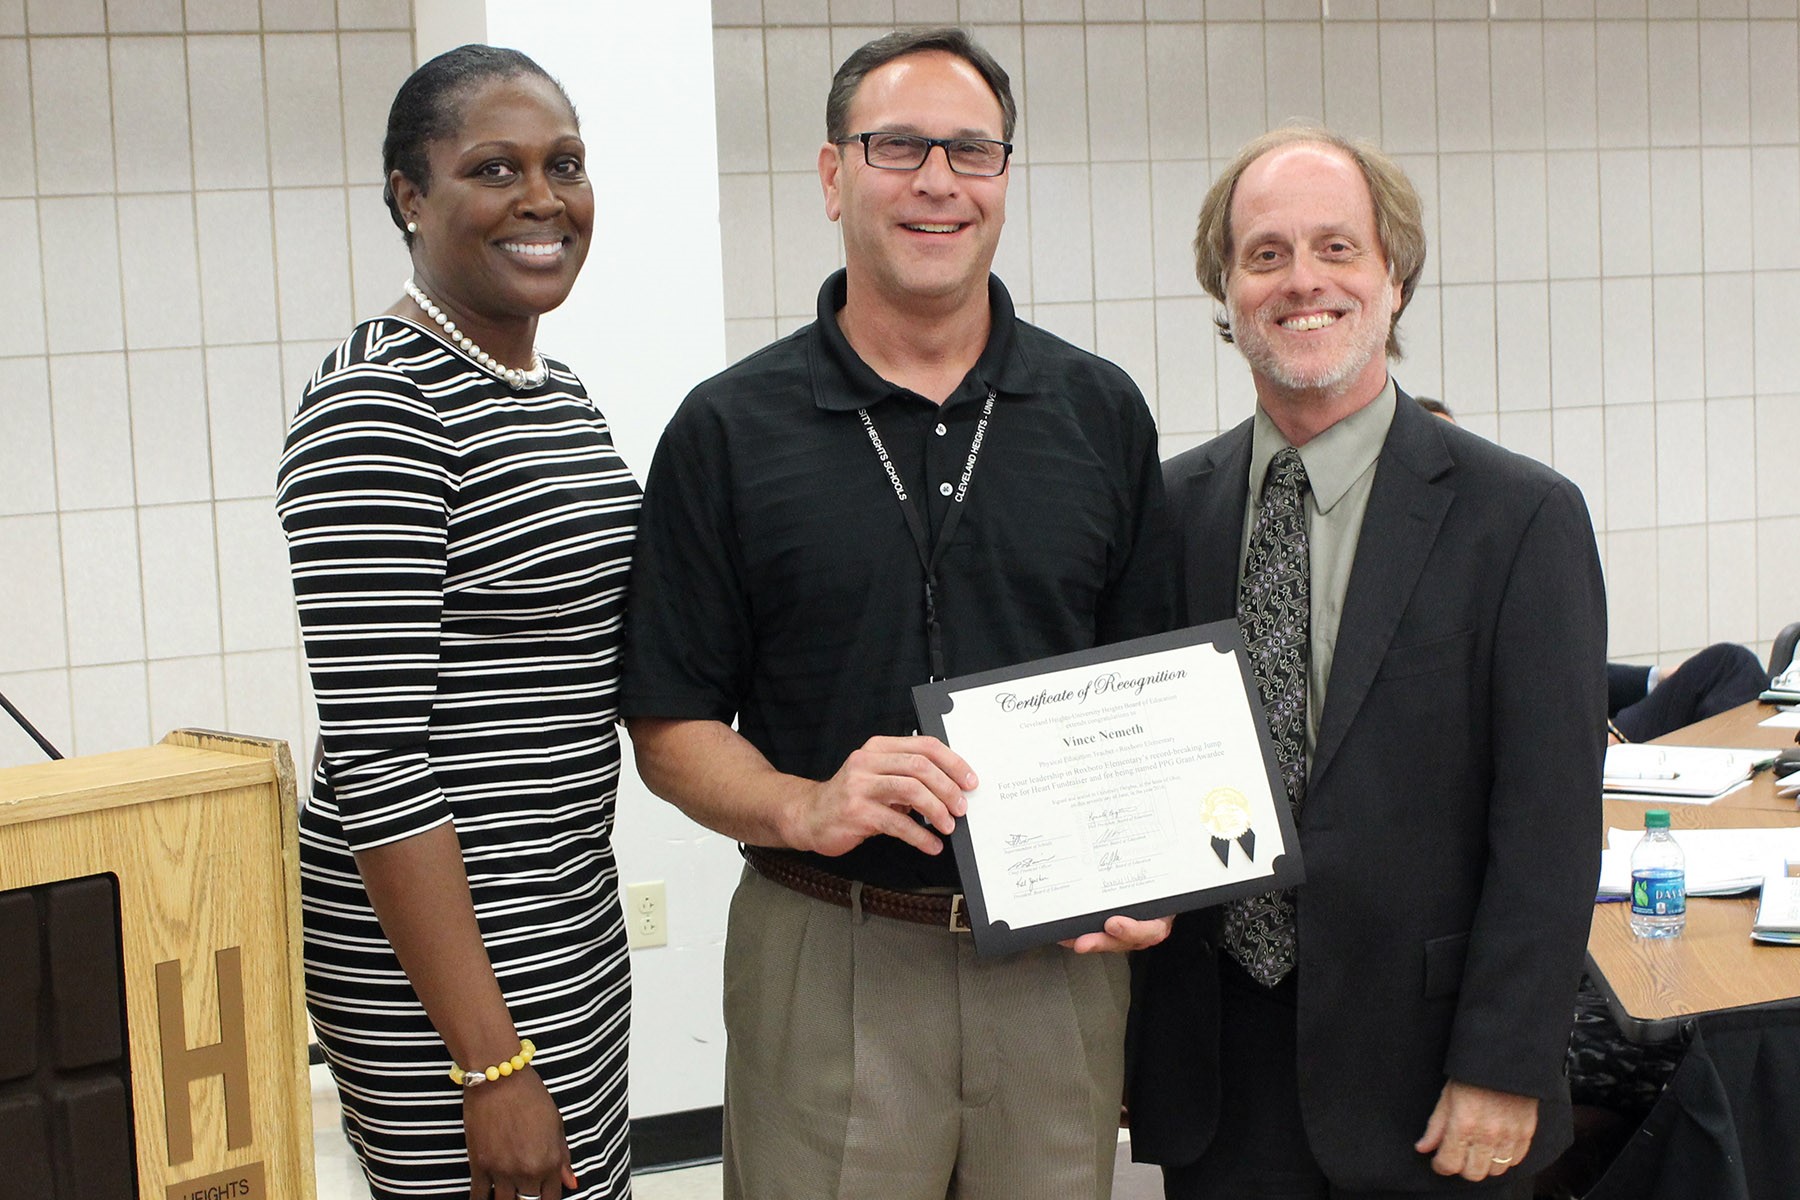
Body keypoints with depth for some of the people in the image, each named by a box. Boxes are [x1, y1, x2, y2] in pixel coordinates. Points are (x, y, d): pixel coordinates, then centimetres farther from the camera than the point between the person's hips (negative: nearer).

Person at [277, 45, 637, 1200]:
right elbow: (373, 757, -21)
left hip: (569, 918, 9)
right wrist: (491, 1062, -22)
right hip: (436, 940, -9)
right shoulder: (374, 410, -16)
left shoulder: (562, 391, 11)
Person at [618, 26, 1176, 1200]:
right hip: (826, 961, -2)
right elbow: (671, 728, -1)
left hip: (1061, 957, 2)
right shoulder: (729, 430, -1)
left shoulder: (1102, 412, 5)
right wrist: (804, 810, -19)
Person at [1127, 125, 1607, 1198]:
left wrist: (1502, 1070, -12)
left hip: (1421, 1078, -3)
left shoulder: (1523, 517, -7)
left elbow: (1550, 826, -8)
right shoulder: (1168, 508, 4)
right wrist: (1123, 1039, 4)